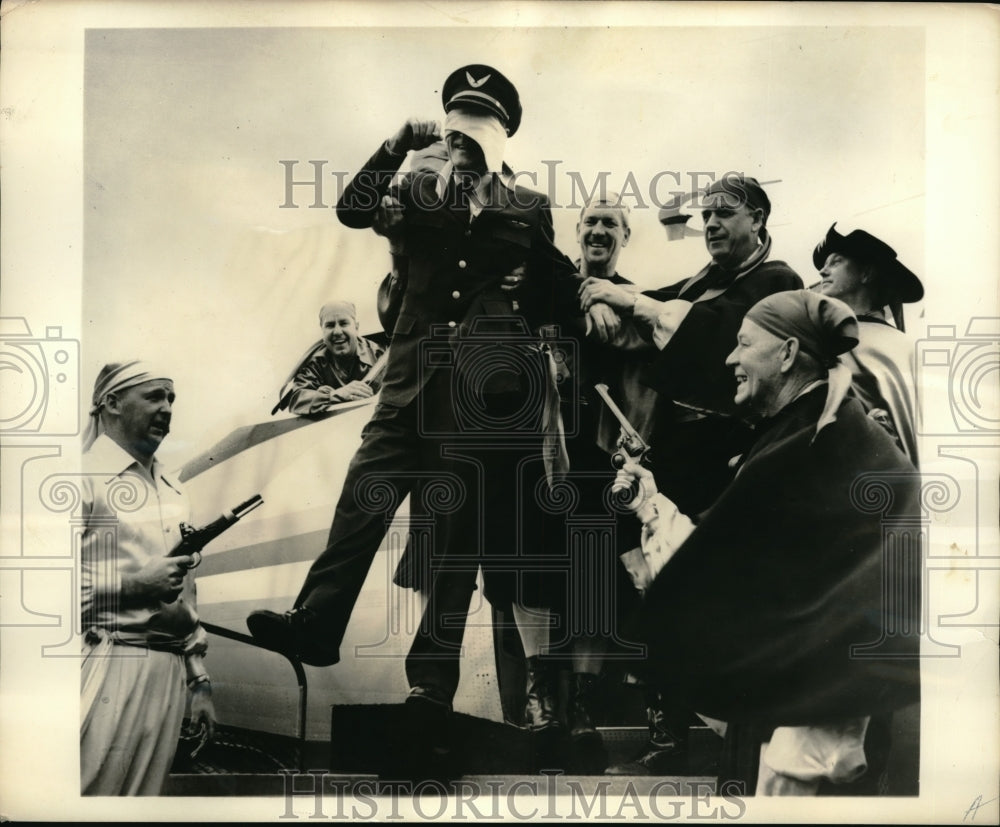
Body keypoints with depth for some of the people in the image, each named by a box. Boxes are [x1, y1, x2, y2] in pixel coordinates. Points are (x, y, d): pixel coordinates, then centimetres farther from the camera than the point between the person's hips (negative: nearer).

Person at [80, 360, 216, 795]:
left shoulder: (171, 489, 19)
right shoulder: (87, 474, -3)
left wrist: (199, 682, 19)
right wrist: (135, 583, -15)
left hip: (169, 670, 7)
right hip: (107, 663, -6)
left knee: (144, 796, 7)